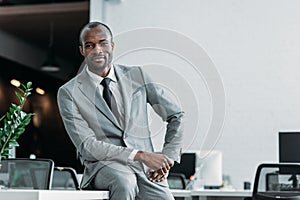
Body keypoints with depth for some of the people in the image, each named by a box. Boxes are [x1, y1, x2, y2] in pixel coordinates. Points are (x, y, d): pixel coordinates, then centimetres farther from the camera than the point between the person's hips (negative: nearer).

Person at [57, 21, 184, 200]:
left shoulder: (136, 75, 10)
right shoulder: (69, 92, 1)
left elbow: (176, 115, 15)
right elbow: (87, 146, -8)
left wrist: (168, 158, 0)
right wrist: (140, 155, -17)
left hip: (147, 169, 2)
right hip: (103, 166, -2)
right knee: (124, 182, -35)